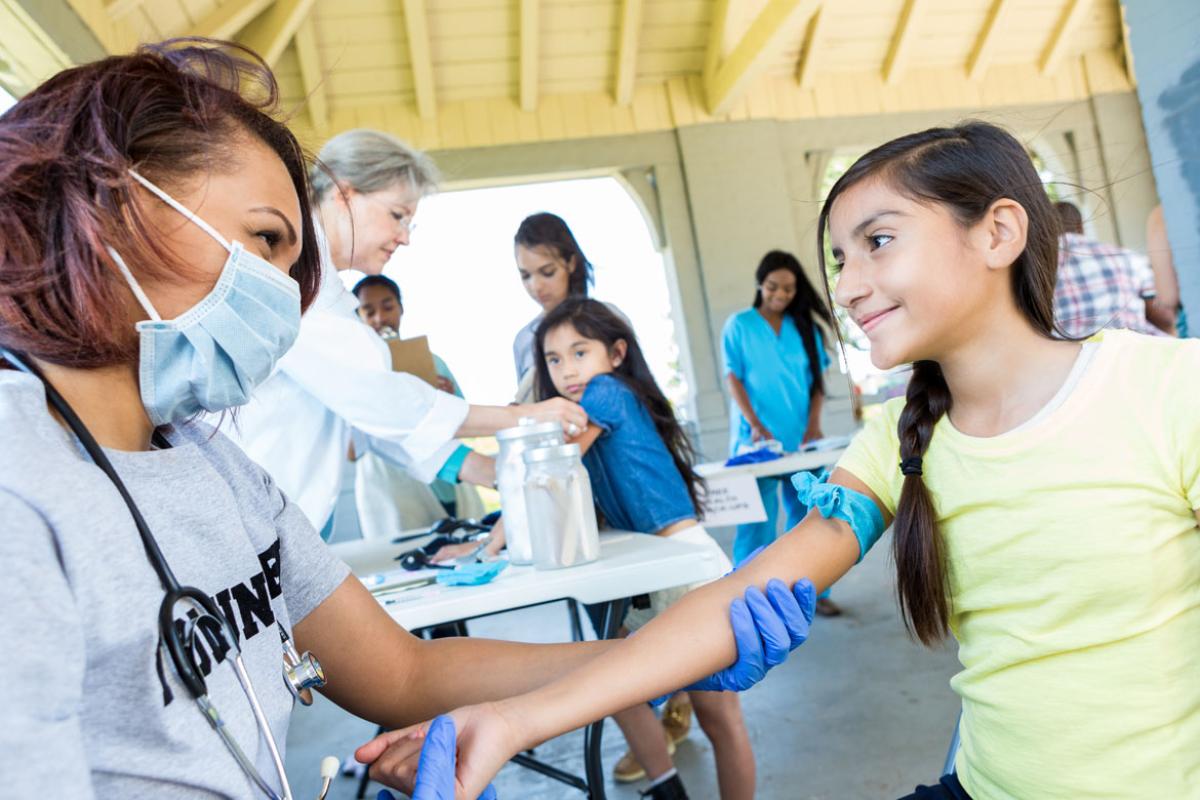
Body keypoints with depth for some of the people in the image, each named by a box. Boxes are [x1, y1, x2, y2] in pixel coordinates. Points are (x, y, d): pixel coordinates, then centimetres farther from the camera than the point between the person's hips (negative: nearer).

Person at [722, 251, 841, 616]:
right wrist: (755, 425, -15)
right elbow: (734, 379, -4)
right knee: (759, 515, -3)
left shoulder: (804, 326, 10)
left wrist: (814, 422, -5)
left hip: (800, 436, 4)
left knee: (806, 511, 7)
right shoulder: (740, 325, 1)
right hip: (757, 437, -3)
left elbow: (817, 378, 9)